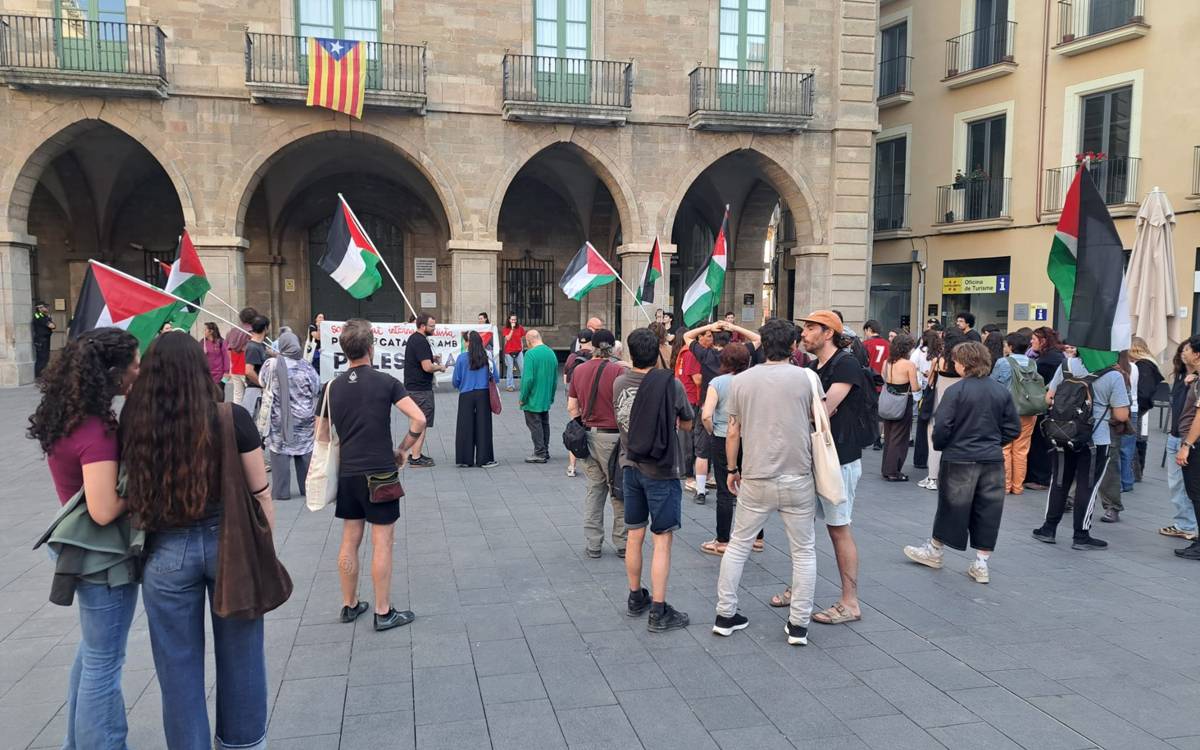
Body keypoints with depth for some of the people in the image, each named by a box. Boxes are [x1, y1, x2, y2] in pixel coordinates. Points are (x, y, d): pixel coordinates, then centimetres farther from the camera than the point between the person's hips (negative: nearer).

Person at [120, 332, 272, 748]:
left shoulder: (132, 423, -10)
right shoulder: (232, 418, -13)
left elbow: (133, 490, -5)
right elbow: (260, 493, -5)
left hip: (166, 552, 1)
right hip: (228, 542, 0)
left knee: (179, 667, 16)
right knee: (238, 657, 18)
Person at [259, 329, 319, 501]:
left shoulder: (271, 364, -9)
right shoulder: (305, 366, -5)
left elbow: (262, 383, 6)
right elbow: (317, 388, 1)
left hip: (280, 418, -2)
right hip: (304, 418, 2)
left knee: (280, 451, 4)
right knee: (305, 453, 13)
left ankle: (281, 492, 7)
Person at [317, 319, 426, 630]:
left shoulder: (332, 386, 4)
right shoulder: (385, 382, -8)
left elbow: (321, 435, 8)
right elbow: (419, 419, -15)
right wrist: (402, 450, -2)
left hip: (347, 474, 5)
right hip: (380, 473, -5)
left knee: (349, 541, 14)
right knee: (382, 543, 2)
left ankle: (349, 605, 26)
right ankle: (383, 613, 8)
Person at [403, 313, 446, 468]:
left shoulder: (413, 338, 14)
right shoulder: (421, 342, -18)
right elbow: (427, 367, -24)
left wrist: (432, 358, 13)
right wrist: (440, 367, -6)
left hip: (412, 386, 11)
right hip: (421, 389, -11)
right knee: (422, 423, -5)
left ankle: (417, 454, 25)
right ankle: (416, 458, -3)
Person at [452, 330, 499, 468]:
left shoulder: (462, 357, -6)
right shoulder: (487, 357, -2)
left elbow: (456, 380, -2)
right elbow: (496, 378, 1)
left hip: (466, 396, -1)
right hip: (483, 395, 1)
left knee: (465, 428, 6)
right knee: (483, 427, 6)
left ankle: (465, 460, 9)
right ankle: (484, 459, 8)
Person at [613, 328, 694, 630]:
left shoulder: (619, 383, -3)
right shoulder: (670, 384, -16)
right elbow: (687, 421, -1)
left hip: (630, 467, 5)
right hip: (661, 471, -5)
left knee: (634, 536, 17)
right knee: (662, 540, 2)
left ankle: (636, 598, 31)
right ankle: (658, 612, 5)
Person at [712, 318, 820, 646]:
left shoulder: (741, 380, -2)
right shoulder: (805, 378, -6)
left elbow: (733, 433, 3)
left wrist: (732, 469, 15)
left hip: (755, 480, 2)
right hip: (798, 481, -1)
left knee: (738, 545, 15)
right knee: (804, 550, 12)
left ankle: (725, 614, 21)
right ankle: (798, 624, 16)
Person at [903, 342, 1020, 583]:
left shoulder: (955, 391, -13)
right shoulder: (1002, 391, 2)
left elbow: (942, 426, -16)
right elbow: (1013, 427, 5)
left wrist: (939, 446, 3)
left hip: (960, 458, -4)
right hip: (993, 459, 4)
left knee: (952, 507, 11)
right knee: (988, 510, 9)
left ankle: (935, 551, 28)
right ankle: (981, 564, 14)